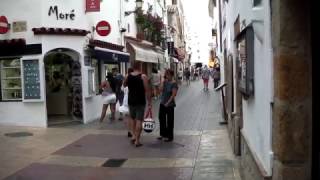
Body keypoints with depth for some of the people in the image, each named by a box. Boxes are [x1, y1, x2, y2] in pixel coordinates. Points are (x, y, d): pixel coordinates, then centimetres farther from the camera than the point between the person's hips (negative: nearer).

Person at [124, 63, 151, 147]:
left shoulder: (128, 76, 2)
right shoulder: (143, 76, -10)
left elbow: (124, 84, 23)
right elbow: (147, 90, -12)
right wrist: (149, 102, -9)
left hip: (131, 101, 4)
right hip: (140, 102, -4)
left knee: (132, 119, 23)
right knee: (139, 120, 0)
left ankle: (133, 135, 18)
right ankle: (137, 141, 1)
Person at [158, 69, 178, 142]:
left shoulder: (174, 83, -12)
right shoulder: (165, 81, 6)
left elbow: (173, 94, -17)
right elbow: (161, 89, -4)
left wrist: (168, 102, -20)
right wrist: (163, 81, -8)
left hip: (170, 104, -7)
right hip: (162, 103, 7)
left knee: (169, 121, 3)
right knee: (161, 119, 13)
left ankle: (170, 137, 14)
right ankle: (163, 134, 29)